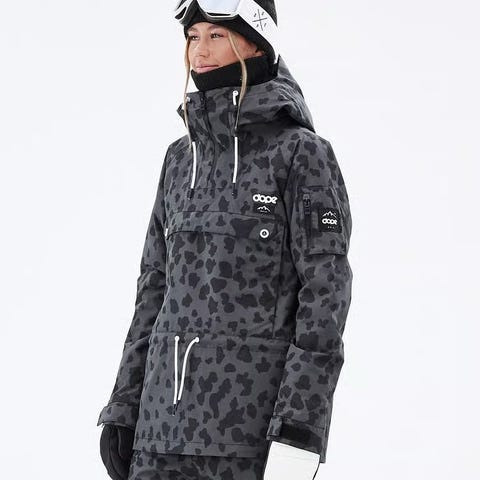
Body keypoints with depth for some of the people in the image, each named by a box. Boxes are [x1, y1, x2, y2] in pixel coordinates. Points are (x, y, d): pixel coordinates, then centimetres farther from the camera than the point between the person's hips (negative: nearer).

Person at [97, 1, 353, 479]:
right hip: (174, 417, 6)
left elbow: (327, 291, -11)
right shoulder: (184, 157, 14)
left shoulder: (303, 153, -5)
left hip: (260, 418, -6)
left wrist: (300, 431, -19)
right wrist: (123, 408, 10)